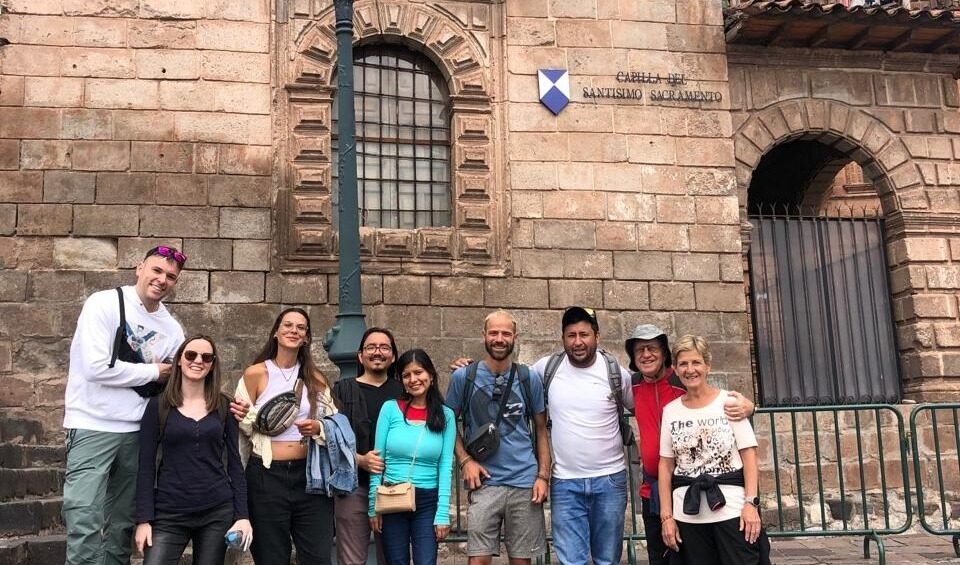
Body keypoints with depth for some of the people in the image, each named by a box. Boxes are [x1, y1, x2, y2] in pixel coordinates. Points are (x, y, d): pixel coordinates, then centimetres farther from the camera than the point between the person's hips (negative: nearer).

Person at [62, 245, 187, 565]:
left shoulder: (172, 329, 7)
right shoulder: (104, 304, -9)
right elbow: (97, 367, -19)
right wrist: (153, 372, -10)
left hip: (136, 430, 6)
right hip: (93, 426, -6)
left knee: (123, 523, 14)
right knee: (86, 524, -12)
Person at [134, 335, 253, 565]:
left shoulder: (224, 406, 5)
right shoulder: (158, 406, 1)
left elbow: (234, 463, 6)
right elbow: (146, 466, 0)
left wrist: (242, 514, -1)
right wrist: (144, 519, -6)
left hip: (218, 513, 2)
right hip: (169, 514, -1)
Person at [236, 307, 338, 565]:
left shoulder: (316, 378, 11)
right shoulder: (255, 374, 2)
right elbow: (240, 425, 5)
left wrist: (318, 428, -9)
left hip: (310, 474, 2)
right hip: (267, 475, -2)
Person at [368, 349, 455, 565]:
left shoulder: (446, 415, 0)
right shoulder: (390, 408, -2)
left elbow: (445, 467, -2)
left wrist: (443, 513, -7)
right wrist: (373, 506, -2)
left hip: (428, 502, 0)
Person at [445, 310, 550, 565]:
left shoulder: (530, 378, 4)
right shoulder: (463, 377, 0)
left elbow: (541, 430, 9)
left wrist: (543, 476, 0)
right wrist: (465, 460, -6)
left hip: (525, 482, 1)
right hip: (484, 482, -1)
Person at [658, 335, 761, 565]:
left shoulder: (729, 402, 0)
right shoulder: (670, 410, 6)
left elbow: (749, 456, -2)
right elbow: (666, 465, 7)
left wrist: (751, 503, -12)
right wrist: (666, 516, 2)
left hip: (731, 510, -2)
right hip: (688, 515, 3)